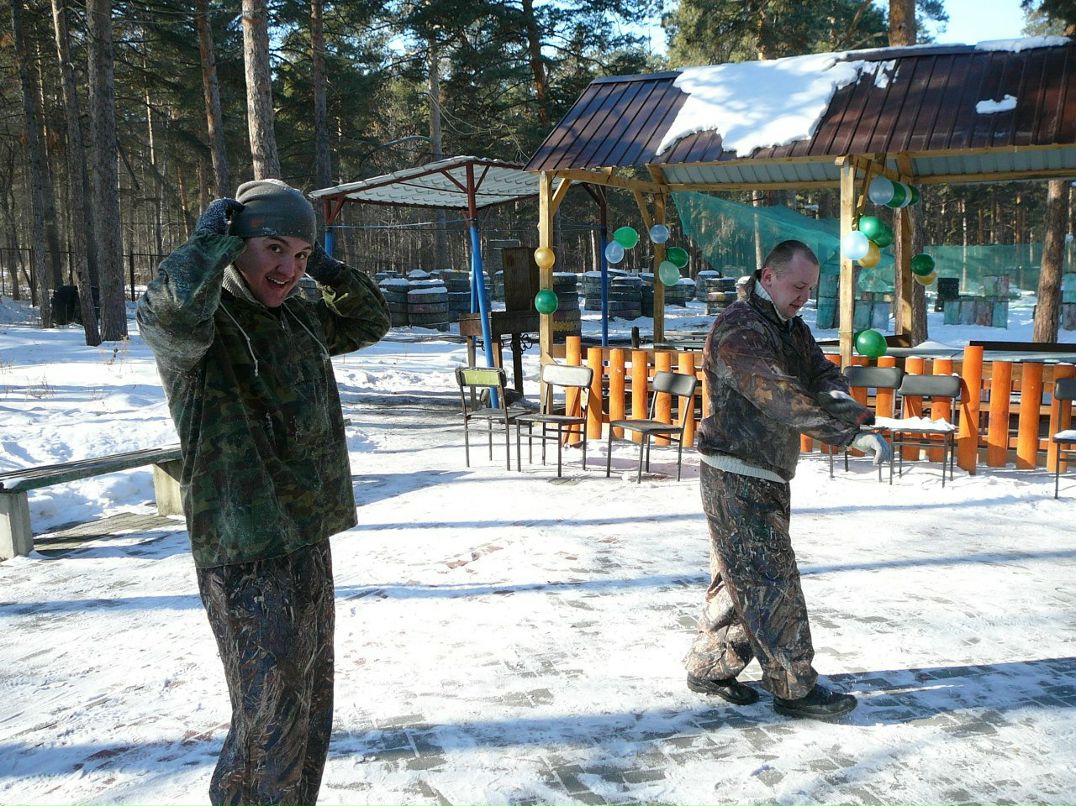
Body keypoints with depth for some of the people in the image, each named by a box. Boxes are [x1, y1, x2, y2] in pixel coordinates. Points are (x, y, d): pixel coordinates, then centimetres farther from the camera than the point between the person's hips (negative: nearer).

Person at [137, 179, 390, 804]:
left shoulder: (299, 317, 10)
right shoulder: (203, 320, -14)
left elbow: (371, 321, 24)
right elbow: (174, 311, -38)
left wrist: (325, 268, 8)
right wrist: (214, 239, -20)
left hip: (310, 542, 8)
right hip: (248, 558, -8)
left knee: (311, 714, 21)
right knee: (271, 725, 0)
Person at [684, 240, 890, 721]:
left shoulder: (793, 329, 14)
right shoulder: (740, 329, -18)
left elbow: (822, 374, 4)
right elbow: (777, 395, -30)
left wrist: (843, 405, -21)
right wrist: (851, 431, -35)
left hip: (768, 476, 10)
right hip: (736, 478, -10)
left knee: (740, 579, 15)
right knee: (771, 580, -5)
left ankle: (709, 668, 26)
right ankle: (795, 687, 5)